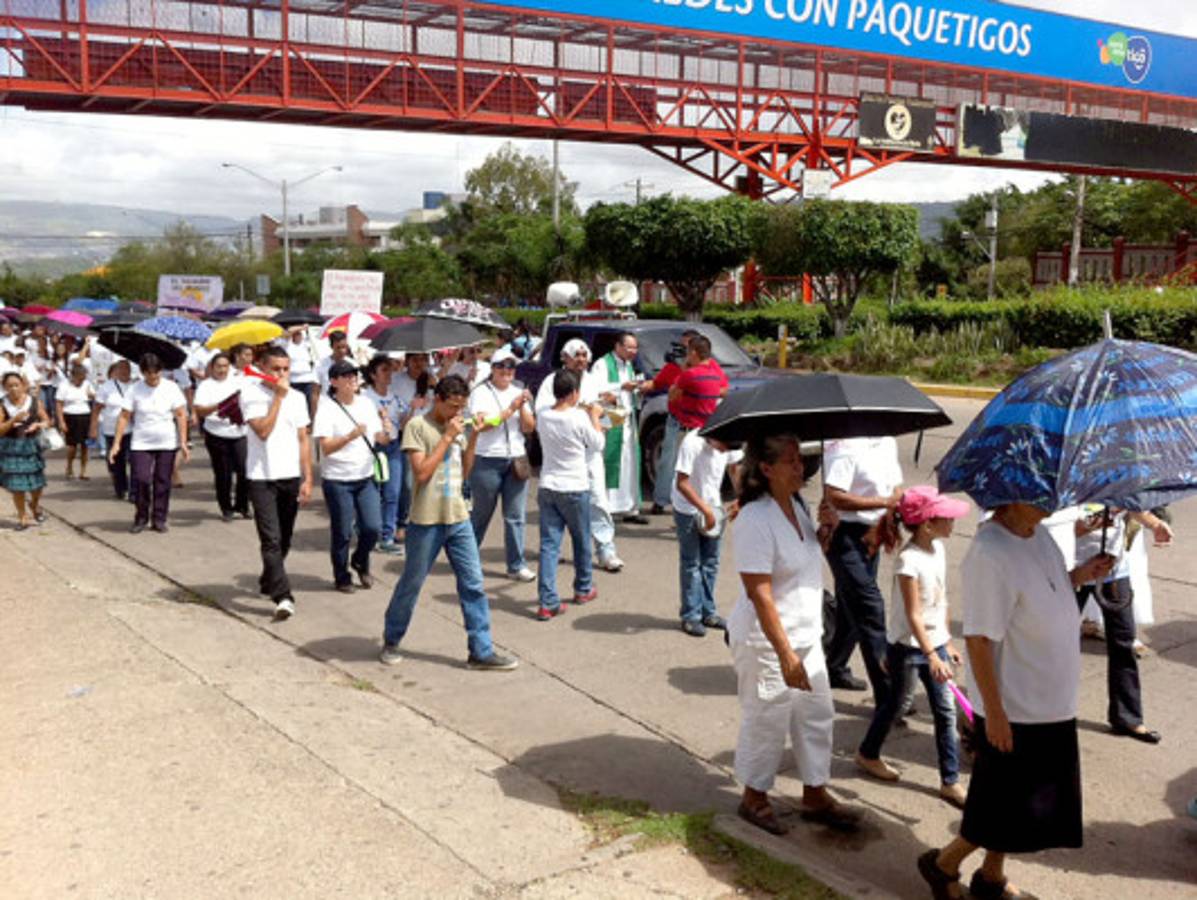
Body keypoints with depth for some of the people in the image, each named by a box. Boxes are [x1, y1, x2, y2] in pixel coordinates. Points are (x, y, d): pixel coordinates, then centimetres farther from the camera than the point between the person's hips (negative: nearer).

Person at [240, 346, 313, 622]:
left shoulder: (297, 397, 8)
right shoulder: (251, 394, -5)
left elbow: (303, 440, 9)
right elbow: (263, 431, -18)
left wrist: (308, 478, 3)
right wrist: (278, 396, -13)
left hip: (292, 477, 5)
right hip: (262, 478, -5)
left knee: (284, 539, 14)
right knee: (271, 540, -10)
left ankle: (268, 582, 36)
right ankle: (282, 597, -14)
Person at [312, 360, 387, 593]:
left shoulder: (366, 403, 6)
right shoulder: (326, 408, -10)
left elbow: (380, 438, 11)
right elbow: (326, 447, -18)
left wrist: (385, 434, -13)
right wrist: (351, 436, -33)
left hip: (366, 477, 5)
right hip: (337, 480, -4)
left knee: (373, 527, 0)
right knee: (342, 533, 3)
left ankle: (361, 563, 29)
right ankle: (342, 577, 24)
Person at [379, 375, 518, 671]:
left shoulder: (457, 427, 10)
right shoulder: (418, 426, -9)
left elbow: (464, 473, 12)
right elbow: (421, 473, -17)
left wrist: (473, 438, 1)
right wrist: (448, 437, -16)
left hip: (458, 518, 6)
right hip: (426, 521, -5)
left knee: (473, 585, 2)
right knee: (411, 584, 8)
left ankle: (481, 651, 8)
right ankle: (391, 642, 28)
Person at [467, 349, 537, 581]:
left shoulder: (518, 393, 12)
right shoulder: (481, 393, -3)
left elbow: (529, 428, 6)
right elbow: (484, 423, -17)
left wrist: (523, 408, -11)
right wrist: (510, 409, -18)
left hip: (516, 460, 4)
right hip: (487, 461, -4)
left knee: (516, 516, 1)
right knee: (481, 514, 8)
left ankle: (516, 565, 8)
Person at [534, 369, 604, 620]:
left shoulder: (543, 417, 0)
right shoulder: (580, 418, -15)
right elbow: (597, 445, -1)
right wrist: (595, 417, 11)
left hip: (547, 488, 4)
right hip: (574, 488, -4)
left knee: (549, 544, 1)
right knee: (581, 541, 17)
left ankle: (548, 602, -6)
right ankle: (584, 589, 35)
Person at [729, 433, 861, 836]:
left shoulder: (796, 506, 4)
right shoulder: (755, 520, -24)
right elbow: (759, 594, -26)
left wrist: (826, 528, 0)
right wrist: (785, 654, -27)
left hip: (806, 635, 9)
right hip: (766, 641, -9)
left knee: (818, 716, 16)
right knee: (768, 721, 6)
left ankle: (815, 796, 32)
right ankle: (754, 799, 27)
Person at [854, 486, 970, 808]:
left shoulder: (938, 548, 0)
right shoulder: (909, 560, -24)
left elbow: (941, 601, 9)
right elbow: (913, 615, -25)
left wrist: (947, 643, 14)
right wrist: (931, 655, -29)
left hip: (935, 641, 7)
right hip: (907, 644, -7)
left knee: (946, 711, 6)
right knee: (894, 702, 12)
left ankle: (950, 781, 13)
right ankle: (868, 754, 36)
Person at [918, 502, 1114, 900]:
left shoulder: (1037, 533, 0)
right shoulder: (990, 554, -27)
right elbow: (979, 640, -24)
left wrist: (1078, 576, -2)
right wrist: (995, 712, -21)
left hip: (1050, 704, 9)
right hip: (1014, 712, -9)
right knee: (1008, 807, 6)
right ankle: (943, 865, 27)